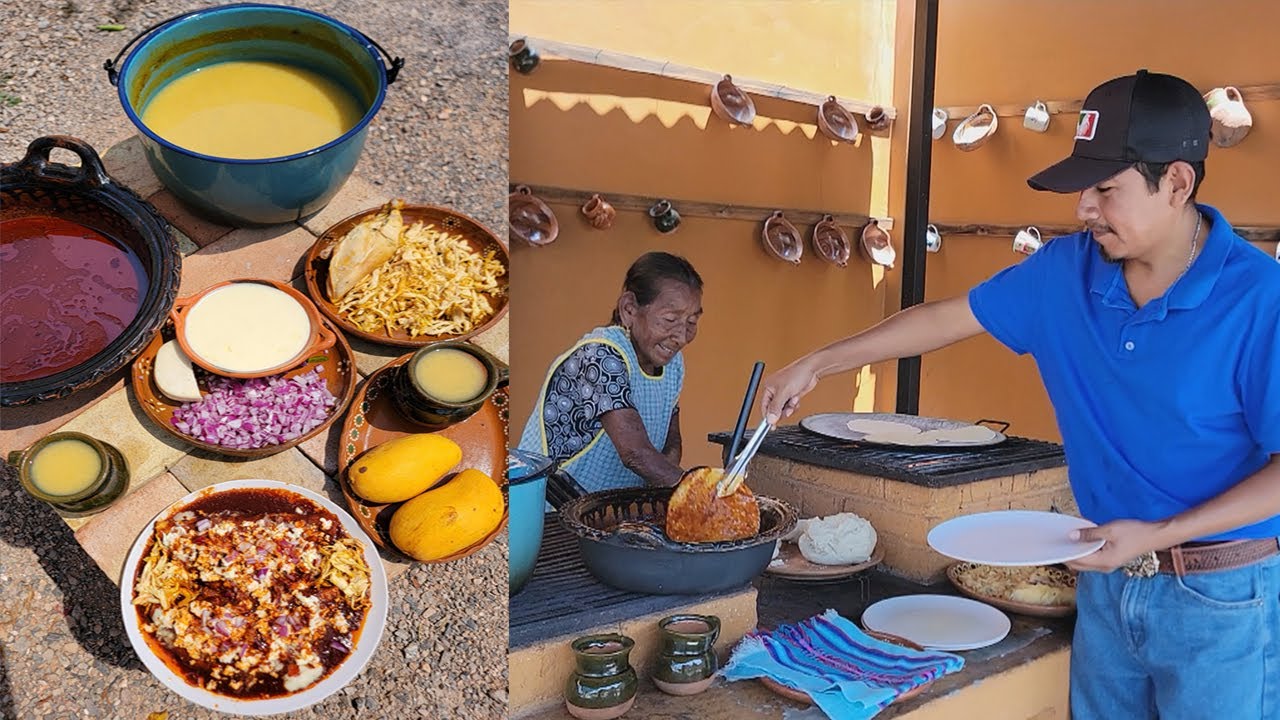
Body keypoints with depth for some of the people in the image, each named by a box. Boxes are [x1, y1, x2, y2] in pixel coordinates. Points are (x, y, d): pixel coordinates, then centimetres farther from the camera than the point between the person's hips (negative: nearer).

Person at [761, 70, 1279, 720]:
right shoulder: (1065, 271, -4)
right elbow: (950, 318, 5)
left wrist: (1159, 534, -23)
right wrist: (818, 364, 4)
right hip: (1107, 577, 5)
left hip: (1221, 597, -5)